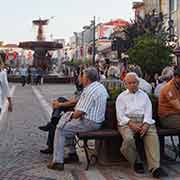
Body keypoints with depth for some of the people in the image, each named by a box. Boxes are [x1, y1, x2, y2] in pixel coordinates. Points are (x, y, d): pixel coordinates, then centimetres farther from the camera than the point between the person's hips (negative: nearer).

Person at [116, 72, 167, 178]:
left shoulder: (144, 95, 22)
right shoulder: (121, 97, 17)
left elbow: (148, 111, 9)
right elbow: (120, 115, 5)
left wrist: (146, 124, -11)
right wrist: (131, 124, -13)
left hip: (144, 121, 1)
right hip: (127, 121, -1)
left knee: (153, 136, -30)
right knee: (128, 138, -33)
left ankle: (155, 167, -35)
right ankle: (136, 162, -9)